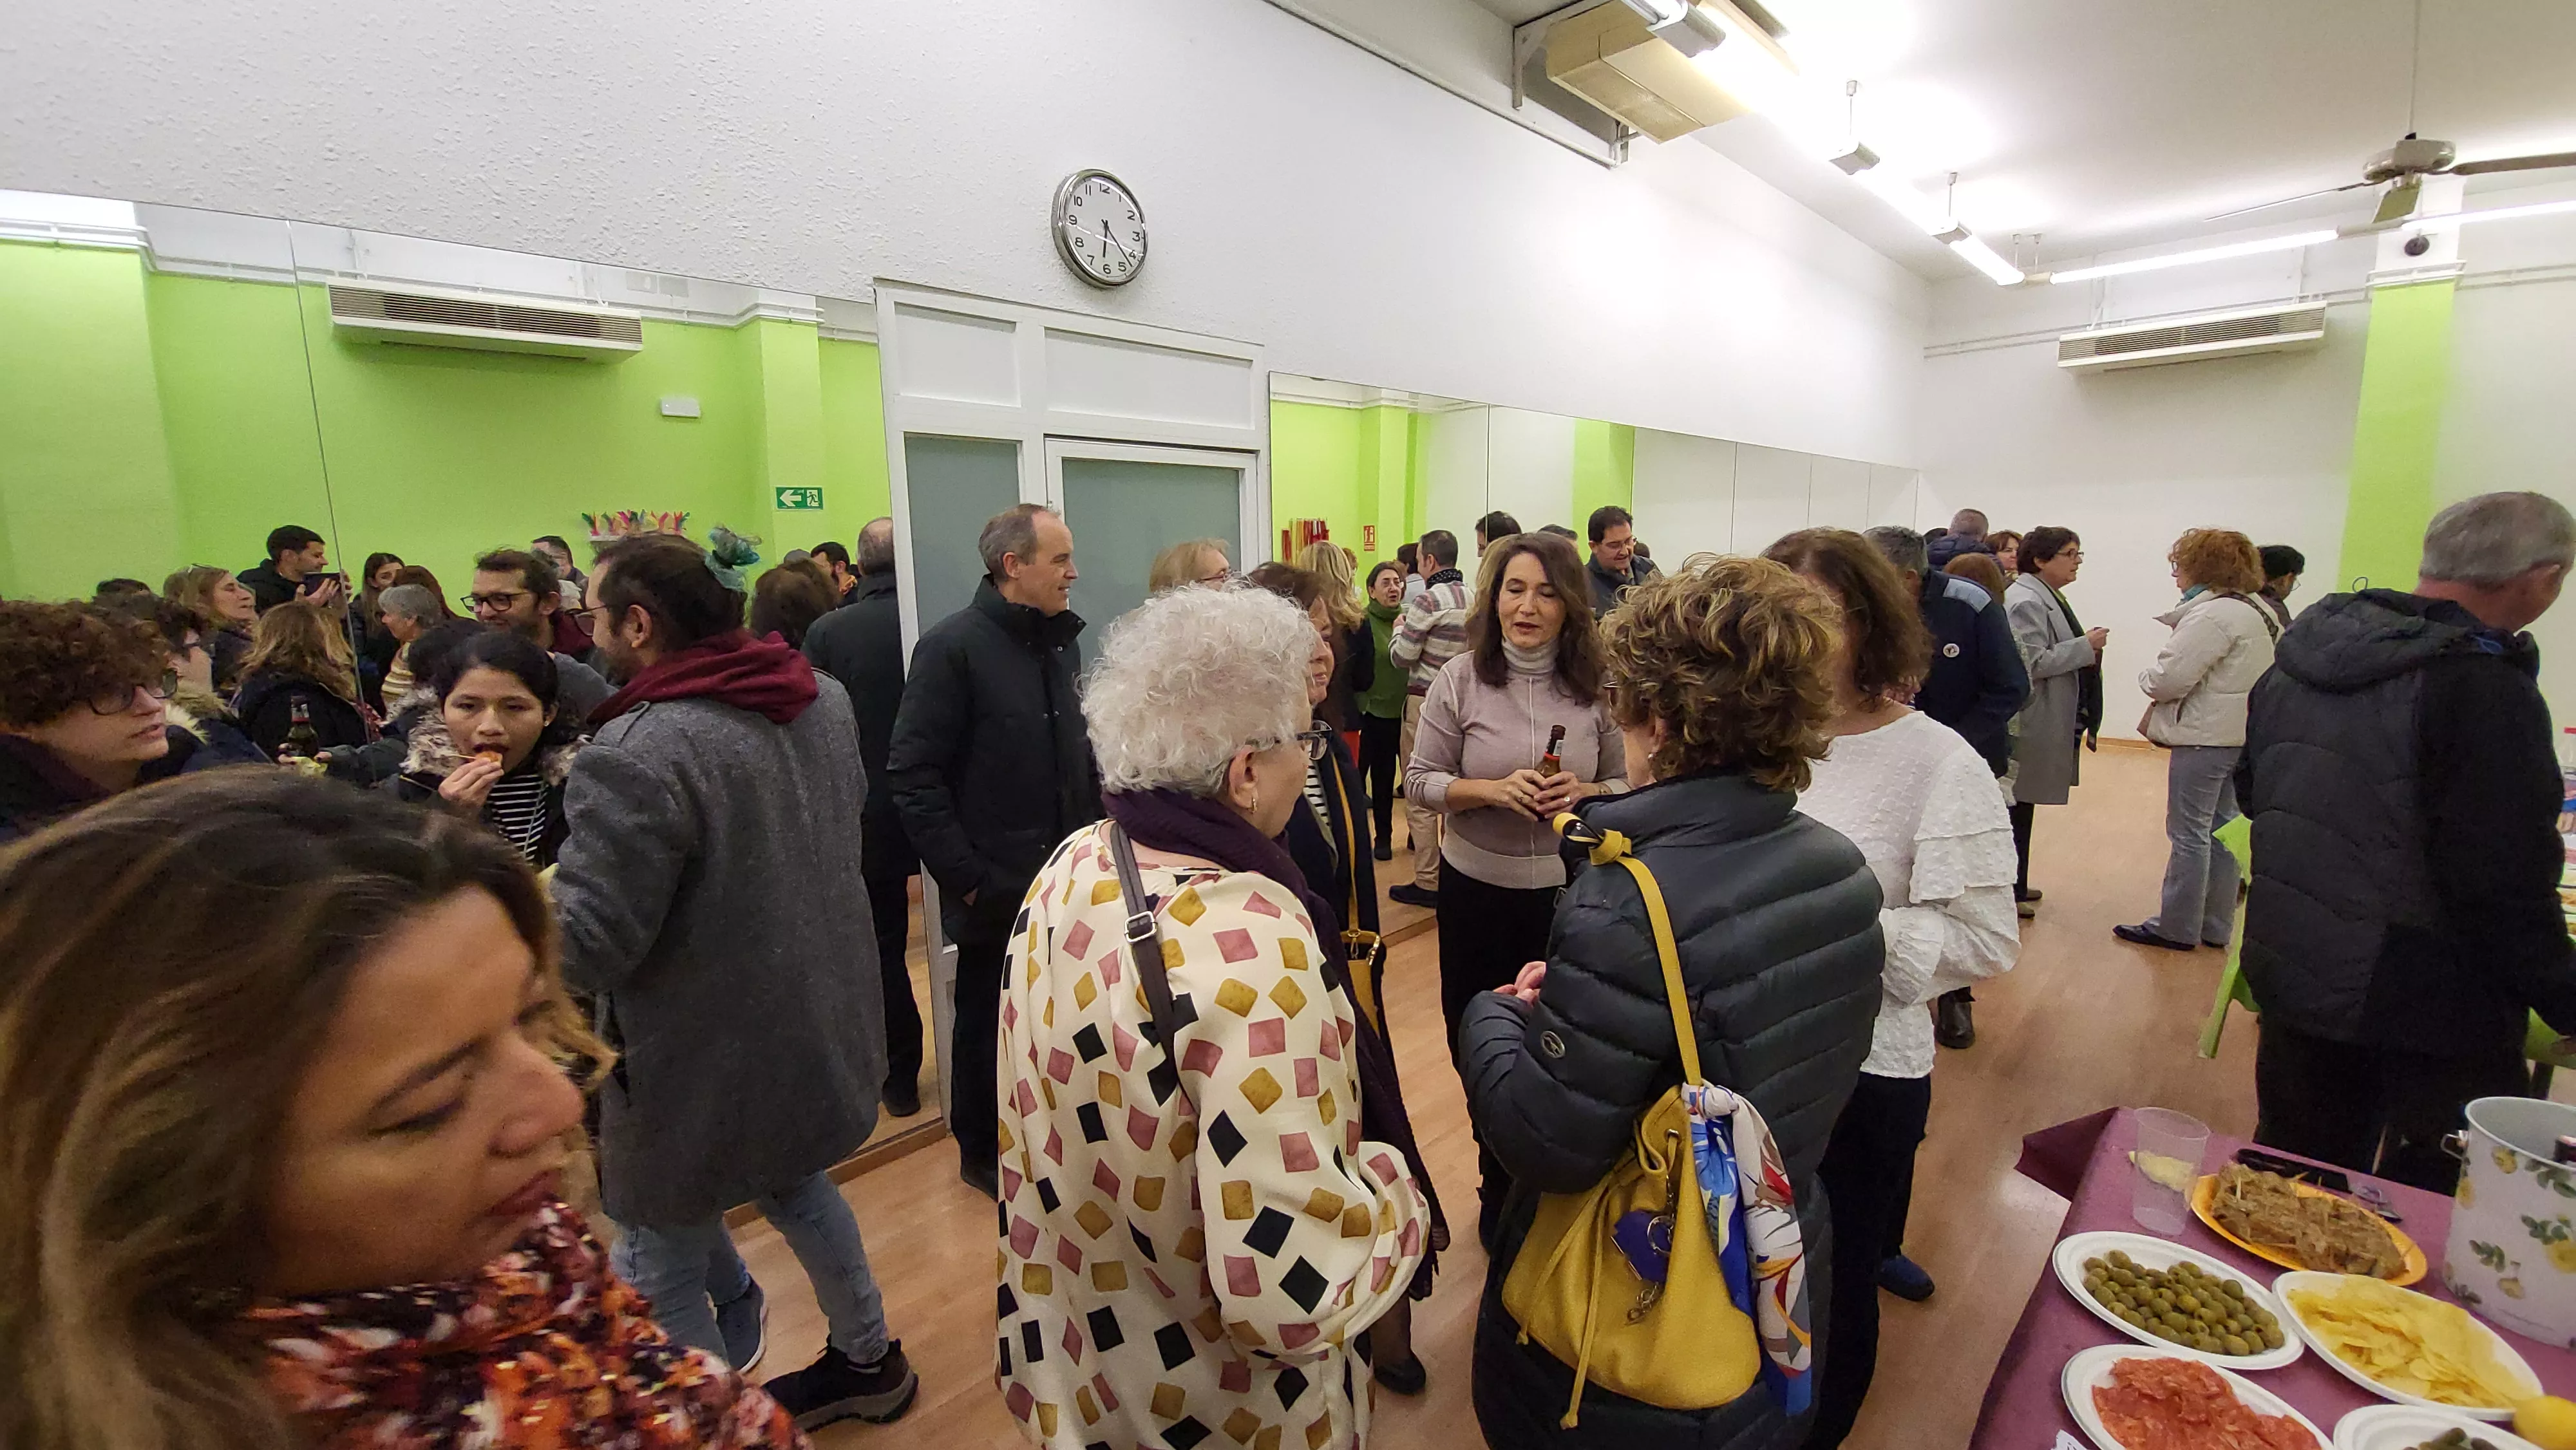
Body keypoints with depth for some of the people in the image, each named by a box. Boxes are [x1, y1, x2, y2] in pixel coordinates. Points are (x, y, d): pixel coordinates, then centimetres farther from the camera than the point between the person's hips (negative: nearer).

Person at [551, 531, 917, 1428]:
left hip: (705, 1066, -8)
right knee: (796, 1186, 30)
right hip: (813, 1027, 8)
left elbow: (582, 948, -25)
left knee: (659, 1277, 17)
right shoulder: (821, 698, -2)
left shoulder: (637, 756, -28)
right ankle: (869, 1361, 47)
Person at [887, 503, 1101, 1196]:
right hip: (997, 891, -5)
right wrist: (967, 878, -16)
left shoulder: (1062, 640, 7)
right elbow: (914, 775, -15)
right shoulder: (953, 646, -13)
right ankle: (984, 1153, 36)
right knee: (991, 1020, 14)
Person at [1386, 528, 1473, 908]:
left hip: (1425, 701, -7)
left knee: (1420, 796, 0)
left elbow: (1401, 657, -12)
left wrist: (1399, 629, 9)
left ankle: (1428, 883, 5)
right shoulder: (1475, 599, 6)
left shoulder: (1427, 601, -15)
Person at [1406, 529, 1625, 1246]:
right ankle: (1503, 1196, 43)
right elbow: (1419, 781, -6)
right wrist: (1493, 790, -21)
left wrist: (1584, 794, -18)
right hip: (1478, 890, 0)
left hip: (1569, 890, 0)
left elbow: (1623, 784, 3)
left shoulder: (1594, 685, -5)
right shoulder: (1460, 678, -7)